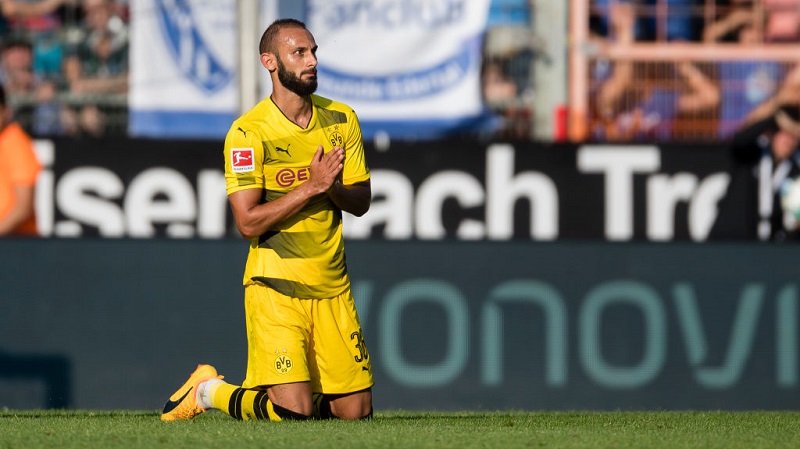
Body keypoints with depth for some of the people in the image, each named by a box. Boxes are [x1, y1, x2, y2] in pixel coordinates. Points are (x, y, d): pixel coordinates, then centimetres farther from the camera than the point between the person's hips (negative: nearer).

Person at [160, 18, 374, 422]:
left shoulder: (342, 119, 5)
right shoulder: (248, 132, -12)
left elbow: (361, 201, 6)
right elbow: (248, 222, -17)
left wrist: (333, 187, -16)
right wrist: (311, 187, -23)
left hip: (332, 284, 6)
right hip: (276, 284, -5)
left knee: (356, 410, 2)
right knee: (293, 412, -16)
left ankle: (268, 388, 29)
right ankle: (209, 391, 12)